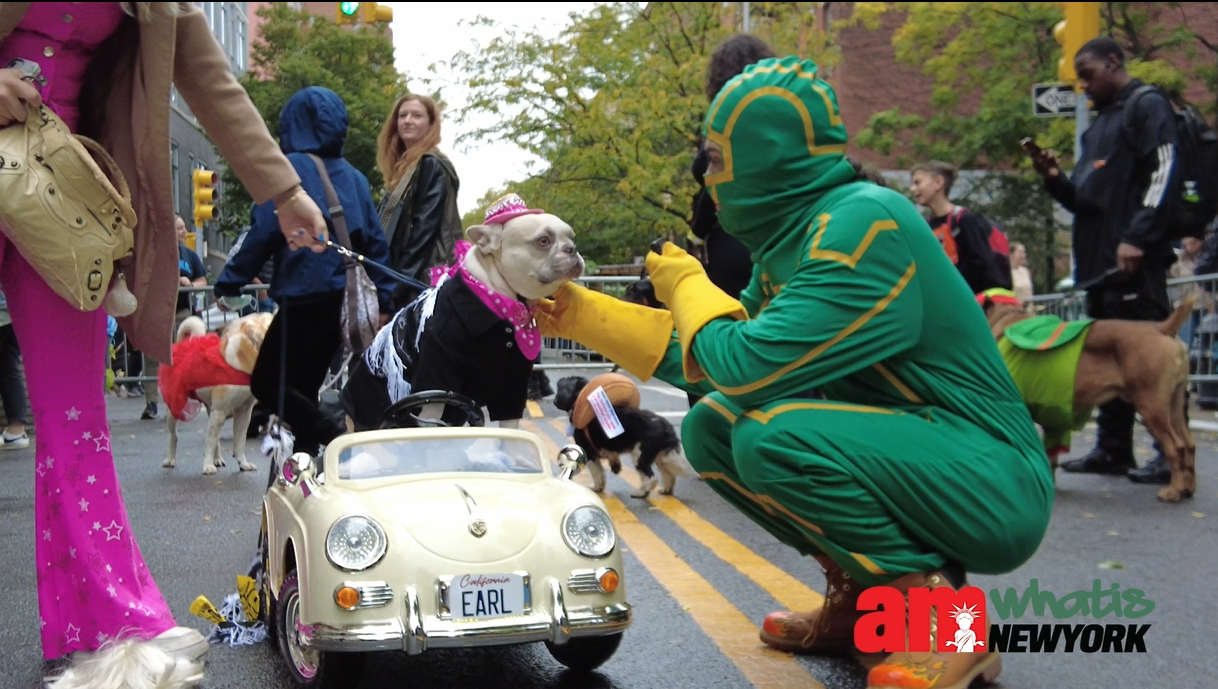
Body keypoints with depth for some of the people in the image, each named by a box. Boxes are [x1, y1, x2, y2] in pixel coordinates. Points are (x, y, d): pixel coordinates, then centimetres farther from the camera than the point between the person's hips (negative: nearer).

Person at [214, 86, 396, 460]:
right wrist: (383, 300, 12)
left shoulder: (289, 169, -6)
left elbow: (262, 233, -10)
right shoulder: (353, 177, 12)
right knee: (304, 387, 15)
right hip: (345, 299, 7)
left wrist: (228, 283, -3)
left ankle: (334, 435, -16)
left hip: (304, 296, -7)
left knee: (265, 383, 1)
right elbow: (375, 241, 10)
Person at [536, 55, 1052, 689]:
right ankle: (861, 592, 10)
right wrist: (586, 316, 14)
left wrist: (687, 286, -6)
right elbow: (712, 362, 15)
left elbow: (748, 366, -26)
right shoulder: (792, 236, 8)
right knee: (710, 428, 3)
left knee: (772, 435, -29)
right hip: (906, 457, 9)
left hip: (993, 486, -9)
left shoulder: (865, 223, -21)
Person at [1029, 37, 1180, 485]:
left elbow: (1161, 175, -13)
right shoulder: (1100, 123, 25)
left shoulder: (1148, 108, -1)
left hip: (1135, 258, -9)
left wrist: (1137, 238, -21)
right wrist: (1055, 179, 7)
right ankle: (1113, 449, 14)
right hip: (1099, 259, 9)